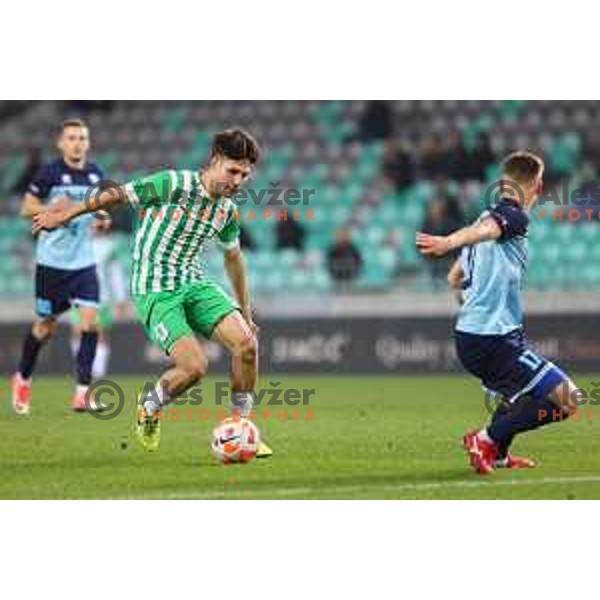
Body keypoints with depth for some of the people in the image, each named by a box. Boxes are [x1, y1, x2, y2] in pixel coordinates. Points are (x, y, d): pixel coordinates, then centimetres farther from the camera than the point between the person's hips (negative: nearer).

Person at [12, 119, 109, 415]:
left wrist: (103, 220, -1)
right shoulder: (50, 172, -9)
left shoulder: (95, 173, 5)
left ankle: (82, 391, -10)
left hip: (84, 260, 3)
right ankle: (23, 379, 33)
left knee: (90, 321, -13)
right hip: (52, 260, -3)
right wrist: (51, 208, -22)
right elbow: (26, 208, -4)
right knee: (46, 326, 8)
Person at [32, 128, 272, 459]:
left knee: (246, 343, -15)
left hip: (194, 283, 6)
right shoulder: (174, 184, -15)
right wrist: (65, 215, 5)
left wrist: (245, 312, 28)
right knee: (195, 366, -22)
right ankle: (150, 407, 12)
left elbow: (233, 258, 24)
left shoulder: (227, 210, 7)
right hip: (154, 291, -6)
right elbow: (117, 194, -4)